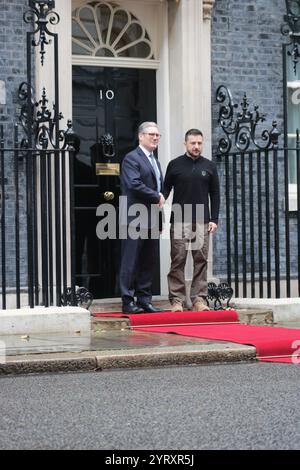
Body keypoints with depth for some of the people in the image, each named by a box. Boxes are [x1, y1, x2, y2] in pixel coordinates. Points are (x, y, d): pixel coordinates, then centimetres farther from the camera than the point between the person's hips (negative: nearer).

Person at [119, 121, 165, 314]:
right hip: (135, 218, -8)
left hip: (152, 220, 8)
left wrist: (161, 198, 8)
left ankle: (145, 299, 15)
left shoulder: (155, 161, 21)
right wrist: (156, 197, -11)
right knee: (131, 261, -4)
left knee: (150, 262, 9)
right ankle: (128, 301, -2)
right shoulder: (131, 158, -7)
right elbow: (134, 184, -19)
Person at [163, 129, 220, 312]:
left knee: (201, 260, 1)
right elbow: (166, 189, 7)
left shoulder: (209, 166, 10)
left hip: (202, 221, 2)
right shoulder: (175, 165, 6)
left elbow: (215, 194, 11)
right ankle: (177, 299, 0)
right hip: (180, 221, -2)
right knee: (178, 260, -3)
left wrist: (214, 219, 4)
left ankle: (200, 299, 5)